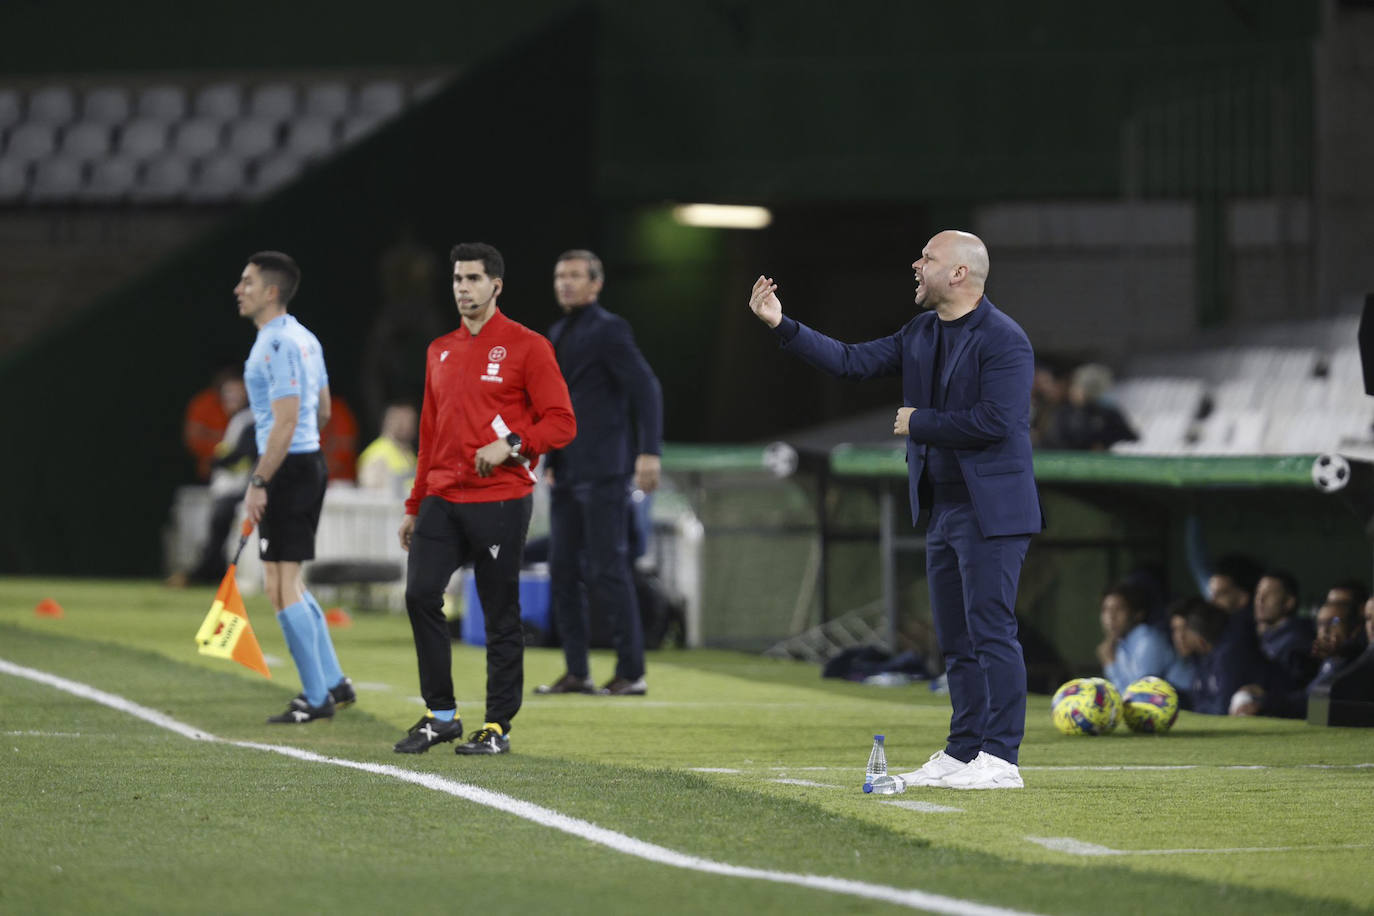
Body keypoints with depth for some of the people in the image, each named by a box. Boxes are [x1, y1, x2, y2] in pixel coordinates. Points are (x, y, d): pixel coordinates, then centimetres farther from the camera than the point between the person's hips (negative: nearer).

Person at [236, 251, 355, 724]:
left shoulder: (277, 345, -17)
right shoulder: (303, 338, 14)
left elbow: (285, 421, -22)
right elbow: (322, 410, 21)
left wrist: (259, 483, -21)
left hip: (288, 470, -10)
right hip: (309, 461, 10)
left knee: (282, 587, -6)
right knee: (288, 584, 17)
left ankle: (317, 698, -3)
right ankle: (333, 683, 20)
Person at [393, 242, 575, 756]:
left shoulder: (526, 347, -3)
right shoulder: (441, 352, 16)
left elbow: (562, 423, -6)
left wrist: (510, 445, -21)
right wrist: (414, 507, 19)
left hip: (501, 502, -5)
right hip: (443, 501, 5)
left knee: (501, 616, 0)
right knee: (420, 594, -8)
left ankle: (498, 727, 8)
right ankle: (440, 714, 3)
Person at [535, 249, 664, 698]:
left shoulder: (609, 331, -8)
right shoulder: (556, 335, 18)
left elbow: (646, 389, -15)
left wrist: (649, 451, -24)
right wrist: (551, 462, 18)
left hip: (603, 473, -8)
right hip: (567, 475, 8)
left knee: (608, 570, -9)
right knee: (563, 571, 6)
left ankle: (631, 673, -4)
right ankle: (577, 672, 10)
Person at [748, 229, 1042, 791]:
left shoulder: (1003, 340, -14)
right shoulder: (921, 334, 13)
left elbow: (995, 421, -23)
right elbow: (851, 362, 12)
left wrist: (918, 423, -13)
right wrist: (781, 326, 4)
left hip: (991, 510, -9)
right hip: (944, 508, 9)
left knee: (991, 632, -10)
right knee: (955, 639, 12)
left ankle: (1000, 759, -9)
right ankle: (962, 752, 18)